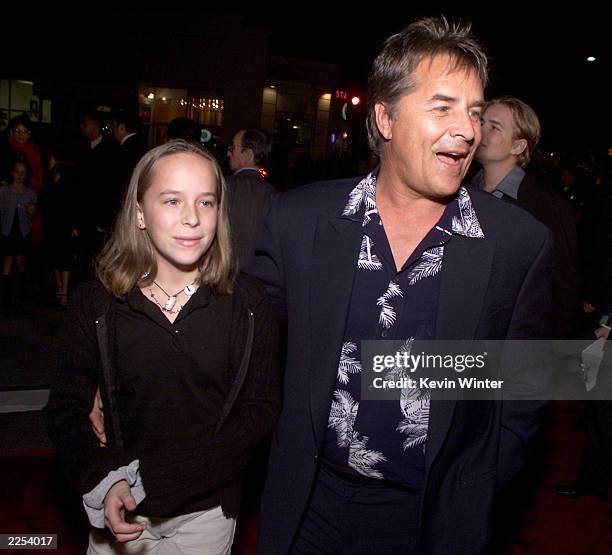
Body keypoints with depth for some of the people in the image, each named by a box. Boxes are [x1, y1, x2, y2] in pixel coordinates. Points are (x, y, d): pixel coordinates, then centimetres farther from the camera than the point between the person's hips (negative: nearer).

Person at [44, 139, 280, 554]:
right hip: (122, 513, 1)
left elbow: (261, 407, -10)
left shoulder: (248, 303, -12)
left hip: (208, 509, 0)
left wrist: (160, 477, -16)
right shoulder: (96, 303, -10)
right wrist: (103, 482, -19)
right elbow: (67, 409, -3)